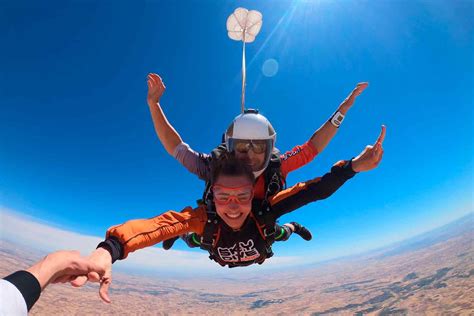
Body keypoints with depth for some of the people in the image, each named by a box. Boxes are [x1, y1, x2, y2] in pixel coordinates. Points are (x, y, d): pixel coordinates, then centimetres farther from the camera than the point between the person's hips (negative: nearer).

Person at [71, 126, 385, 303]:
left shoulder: (265, 209, -46)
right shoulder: (205, 217, -47)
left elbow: (317, 190, -52)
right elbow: (158, 224, -64)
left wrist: (353, 166, -67)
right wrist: (109, 250, -80)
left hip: (261, 256, 0)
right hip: (221, 262, 1)